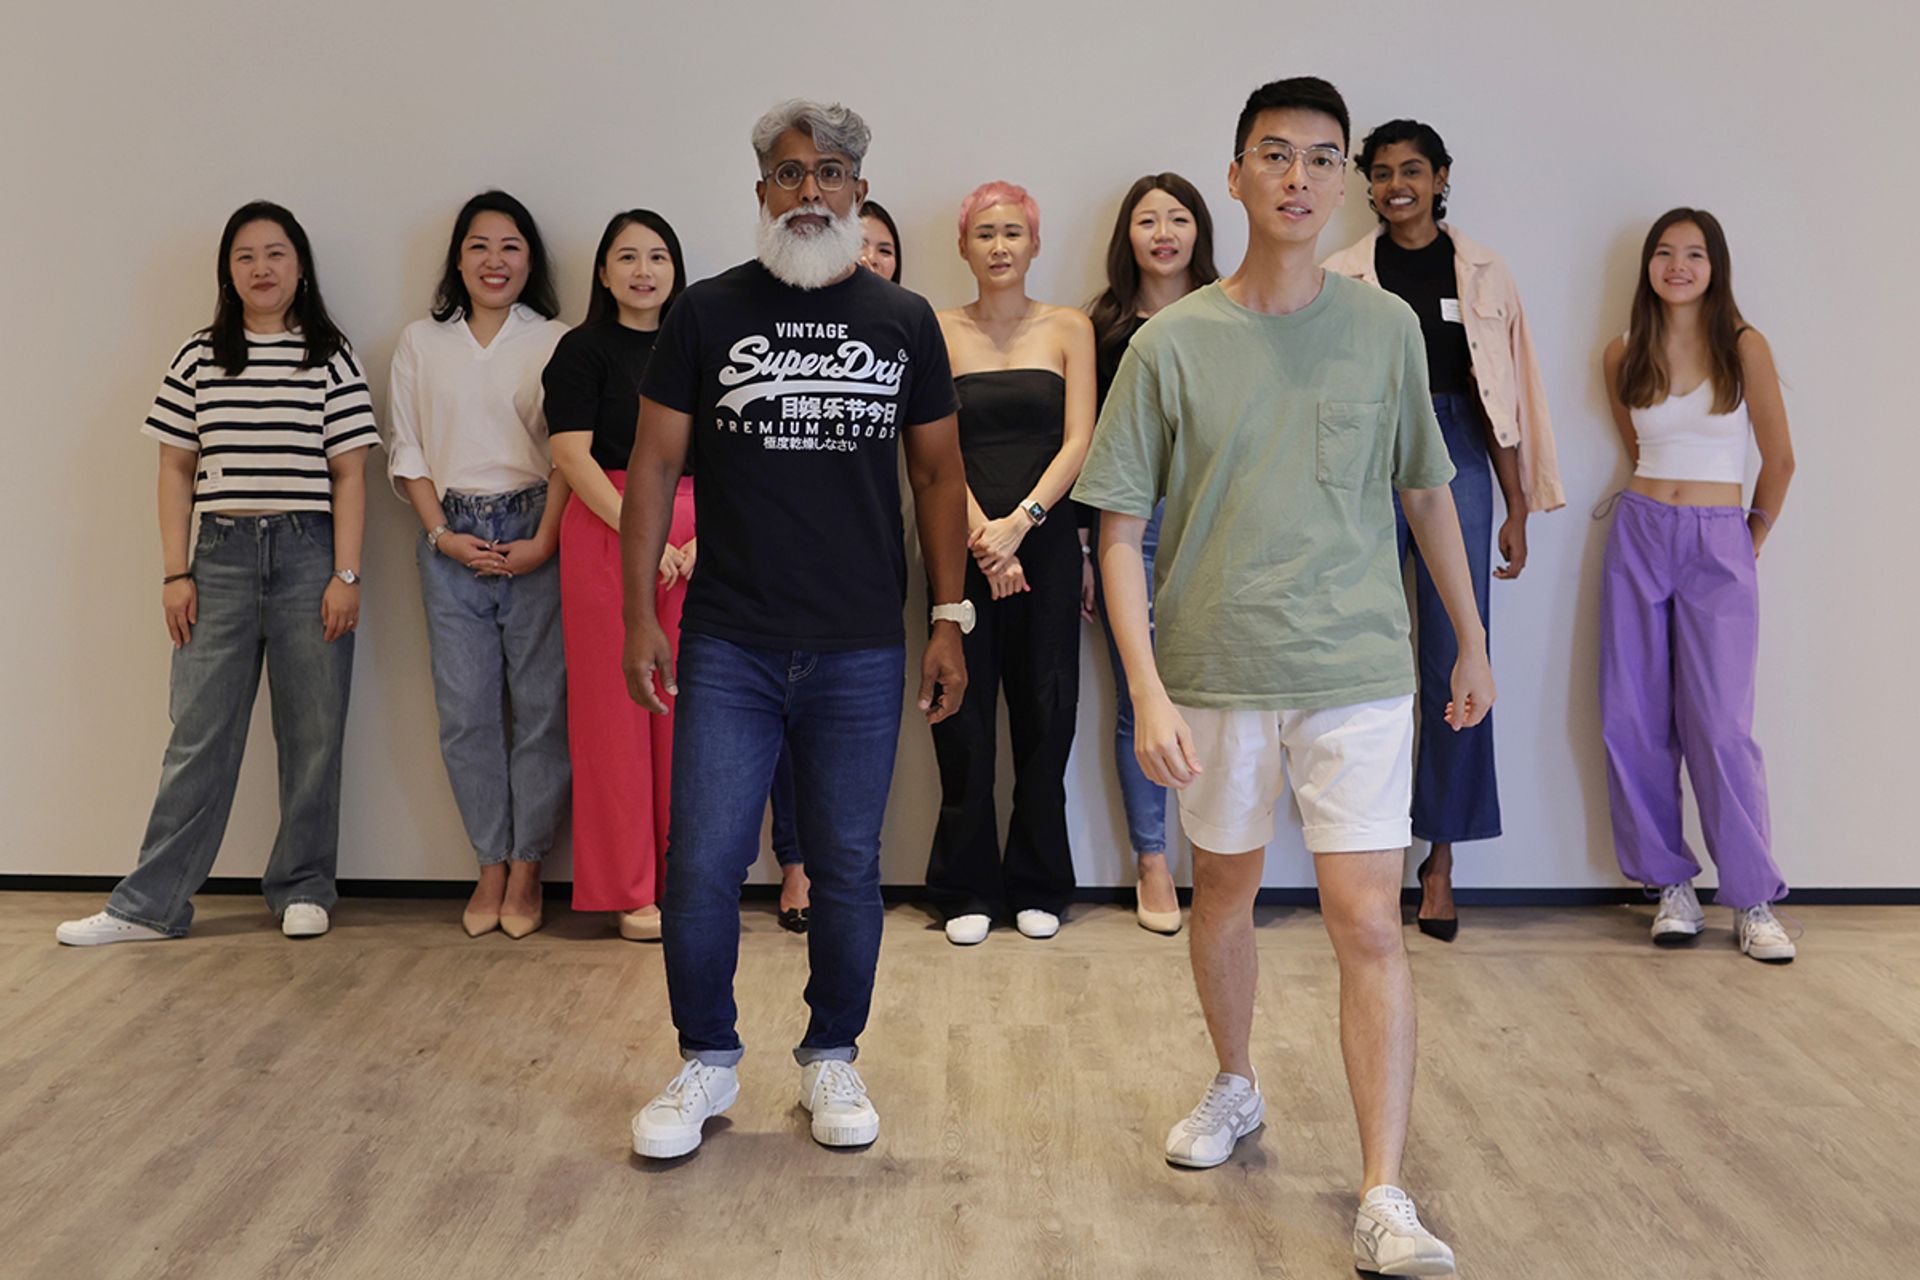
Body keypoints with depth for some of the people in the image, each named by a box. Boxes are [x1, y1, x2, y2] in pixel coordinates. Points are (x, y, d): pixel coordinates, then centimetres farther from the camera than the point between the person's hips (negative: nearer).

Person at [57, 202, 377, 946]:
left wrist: (346, 575, -5)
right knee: (199, 733, 1)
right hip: (222, 556, 1)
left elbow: (350, 474, 1)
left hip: (309, 555, -1)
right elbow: (176, 469, 8)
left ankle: (303, 889, 16)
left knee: (313, 732, 3)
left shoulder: (331, 358, 4)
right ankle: (151, 904, 5)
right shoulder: (199, 359, 9)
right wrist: (176, 573, 2)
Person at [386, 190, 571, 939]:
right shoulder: (420, 343, 13)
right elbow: (406, 453, 10)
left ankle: (525, 871, 7)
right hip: (451, 541, 2)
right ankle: (490, 867, 11)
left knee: (541, 704, -2)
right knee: (465, 710, 1)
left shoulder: (556, 342, 6)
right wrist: (445, 535, -2)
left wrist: (543, 540, -9)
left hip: (534, 534, -2)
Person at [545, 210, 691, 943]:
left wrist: (705, 537, -9)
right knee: (617, 709, 0)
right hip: (607, 536, -3)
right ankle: (629, 891, 7)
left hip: (694, 544, 4)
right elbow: (573, 455, -7)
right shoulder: (584, 351, 3)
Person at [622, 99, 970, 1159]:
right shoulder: (707, 313, 3)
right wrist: (641, 615, -3)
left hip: (860, 653, 1)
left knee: (848, 868, 9)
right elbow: (654, 463, 3)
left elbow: (938, 474, 10)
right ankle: (706, 1062, 21)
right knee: (701, 865, 0)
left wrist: (950, 618, 4)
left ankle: (832, 1058, 27)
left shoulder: (903, 322, 7)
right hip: (727, 648, -1)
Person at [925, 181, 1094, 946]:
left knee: (1045, 712, 3)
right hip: (962, 544, 0)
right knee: (962, 716, 1)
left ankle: (1038, 885, 17)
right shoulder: (939, 333, 6)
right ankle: (967, 890, 13)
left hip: (1045, 543, 1)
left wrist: (1019, 521, -14)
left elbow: (1078, 441, -2)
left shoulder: (1069, 330, 7)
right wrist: (981, 533, -14)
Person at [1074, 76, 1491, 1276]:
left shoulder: (1387, 327, 1)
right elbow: (1121, 532, -4)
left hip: (1358, 673, 0)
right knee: (1225, 888, 17)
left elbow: (1428, 491, 13)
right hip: (1217, 671, 1)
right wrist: (1150, 694, -13)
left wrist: (1471, 638, 17)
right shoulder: (1173, 344, -3)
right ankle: (1236, 1086, 41)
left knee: (1370, 925, -5)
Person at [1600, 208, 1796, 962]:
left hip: (1718, 546, -3)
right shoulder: (1625, 355, 6)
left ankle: (1754, 900, 2)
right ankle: (1672, 887, 12)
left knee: (1720, 727, -9)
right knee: (1632, 723, 1)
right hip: (1639, 536, 3)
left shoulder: (1743, 347, -3)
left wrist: (1754, 538, 12)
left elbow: (1779, 460, 4)